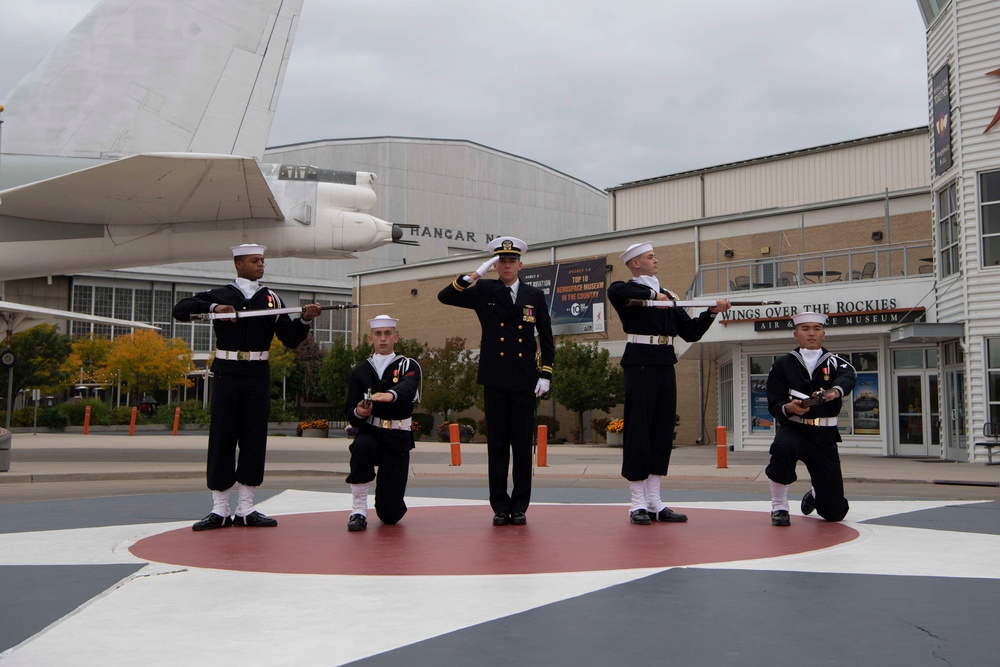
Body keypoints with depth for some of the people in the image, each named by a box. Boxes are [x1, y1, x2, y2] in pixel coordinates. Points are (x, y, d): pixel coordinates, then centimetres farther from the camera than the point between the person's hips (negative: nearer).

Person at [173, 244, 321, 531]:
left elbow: (290, 339, 5)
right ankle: (219, 510, 5)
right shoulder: (219, 295, 5)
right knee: (222, 438, -1)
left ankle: (246, 509, 10)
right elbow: (180, 310, -6)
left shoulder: (271, 299, 10)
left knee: (254, 439, 2)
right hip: (227, 374, -2)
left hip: (258, 376, 2)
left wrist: (305, 319, -13)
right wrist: (213, 308, -20)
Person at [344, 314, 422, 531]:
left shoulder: (408, 366, 0)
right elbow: (351, 415, 3)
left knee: (390, 515, -5)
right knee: (361, 447, -39)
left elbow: (407, 387, -24)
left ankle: (391, 502, 36)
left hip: (397, 440, -1)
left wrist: (391, 395, -47)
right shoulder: (361, 371, 6)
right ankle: (358, 512, -22)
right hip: (370, 433, 1)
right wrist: (359, 412, -21)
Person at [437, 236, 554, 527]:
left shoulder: (535, 296, 8)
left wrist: (545, 375, 2)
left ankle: (519, 507, 11)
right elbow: (445, 297, -3)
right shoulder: (483, 292, 6)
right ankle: (500, 507, 9)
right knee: (497, 445, 2)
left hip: (525, 382, 1)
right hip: (495, 380, 0)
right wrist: (475, 275, -11)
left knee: (523, 445, 3)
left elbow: (546, 340, 11)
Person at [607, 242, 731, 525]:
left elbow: (691, 332, 14)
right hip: (640, 366, -7)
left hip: (665, 368, 7)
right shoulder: (629, 291, -2)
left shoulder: (668, 296, 18)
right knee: (638, 433, -4)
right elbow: (614, 291, -29)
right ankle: (638, 504, 3)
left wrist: (712, 312, 0)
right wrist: (653, 294, -21)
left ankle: (654, 502, 15)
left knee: (662, 434, 8)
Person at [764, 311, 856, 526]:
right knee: (783, 447, -41)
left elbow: (848, 377, -21)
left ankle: (815, 495, 42)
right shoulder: (782, 365, 2)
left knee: (835, 512, 2)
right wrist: (788, 408, -27)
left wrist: (836, 391, -45)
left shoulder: (834, 362, 3)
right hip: (793, 428, -1)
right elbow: (774, 404, -3)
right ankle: (779, 506, -16)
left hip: (824, 436, 1)